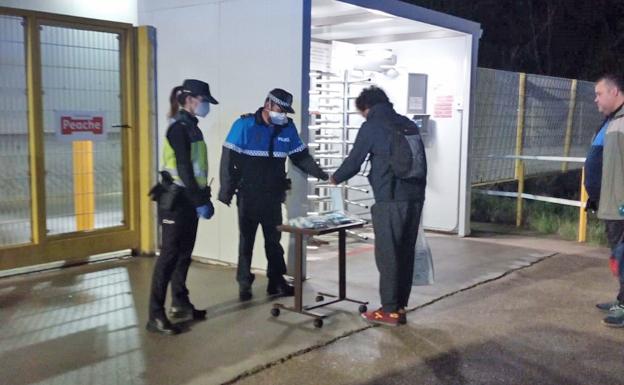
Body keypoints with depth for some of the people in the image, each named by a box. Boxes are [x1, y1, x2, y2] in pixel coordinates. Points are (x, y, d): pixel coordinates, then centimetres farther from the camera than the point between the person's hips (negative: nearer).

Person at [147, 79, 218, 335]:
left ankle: (180, 304, 26)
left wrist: (203, 198, 14)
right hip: (176, 200, -9)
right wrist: (200, 202, -19)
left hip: (187, 199, 9)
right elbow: (184, 169, -20)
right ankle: (155, 315, -2)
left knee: (184, 253, 14)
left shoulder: (190, 126, 15)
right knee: (170, 254, -7)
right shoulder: (179, 127, -14)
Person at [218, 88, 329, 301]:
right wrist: (226, 191, -10)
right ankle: (244, 283, 17)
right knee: (247, 239, 6)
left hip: (273, 195, 4)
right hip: (248, 195, -3)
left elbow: (301, 156, 10)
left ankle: (276, 281, 20)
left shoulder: (288, 128, 3)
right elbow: (229, 158, -9)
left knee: (274, 239, 10)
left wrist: (321, 173, -4)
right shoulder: (244, 125, -9)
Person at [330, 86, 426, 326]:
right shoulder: (409, 125, 17)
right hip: (414, 197, 7)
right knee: (405, 253, 10)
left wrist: (336, 178, 20)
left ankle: (389, 310, 4)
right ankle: (400, 307, 16)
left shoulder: (371, 127, -2)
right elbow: (422, 162, 19)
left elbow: (354, 160, 2)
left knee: (387, 254, -1)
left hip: (390, 200, -7)